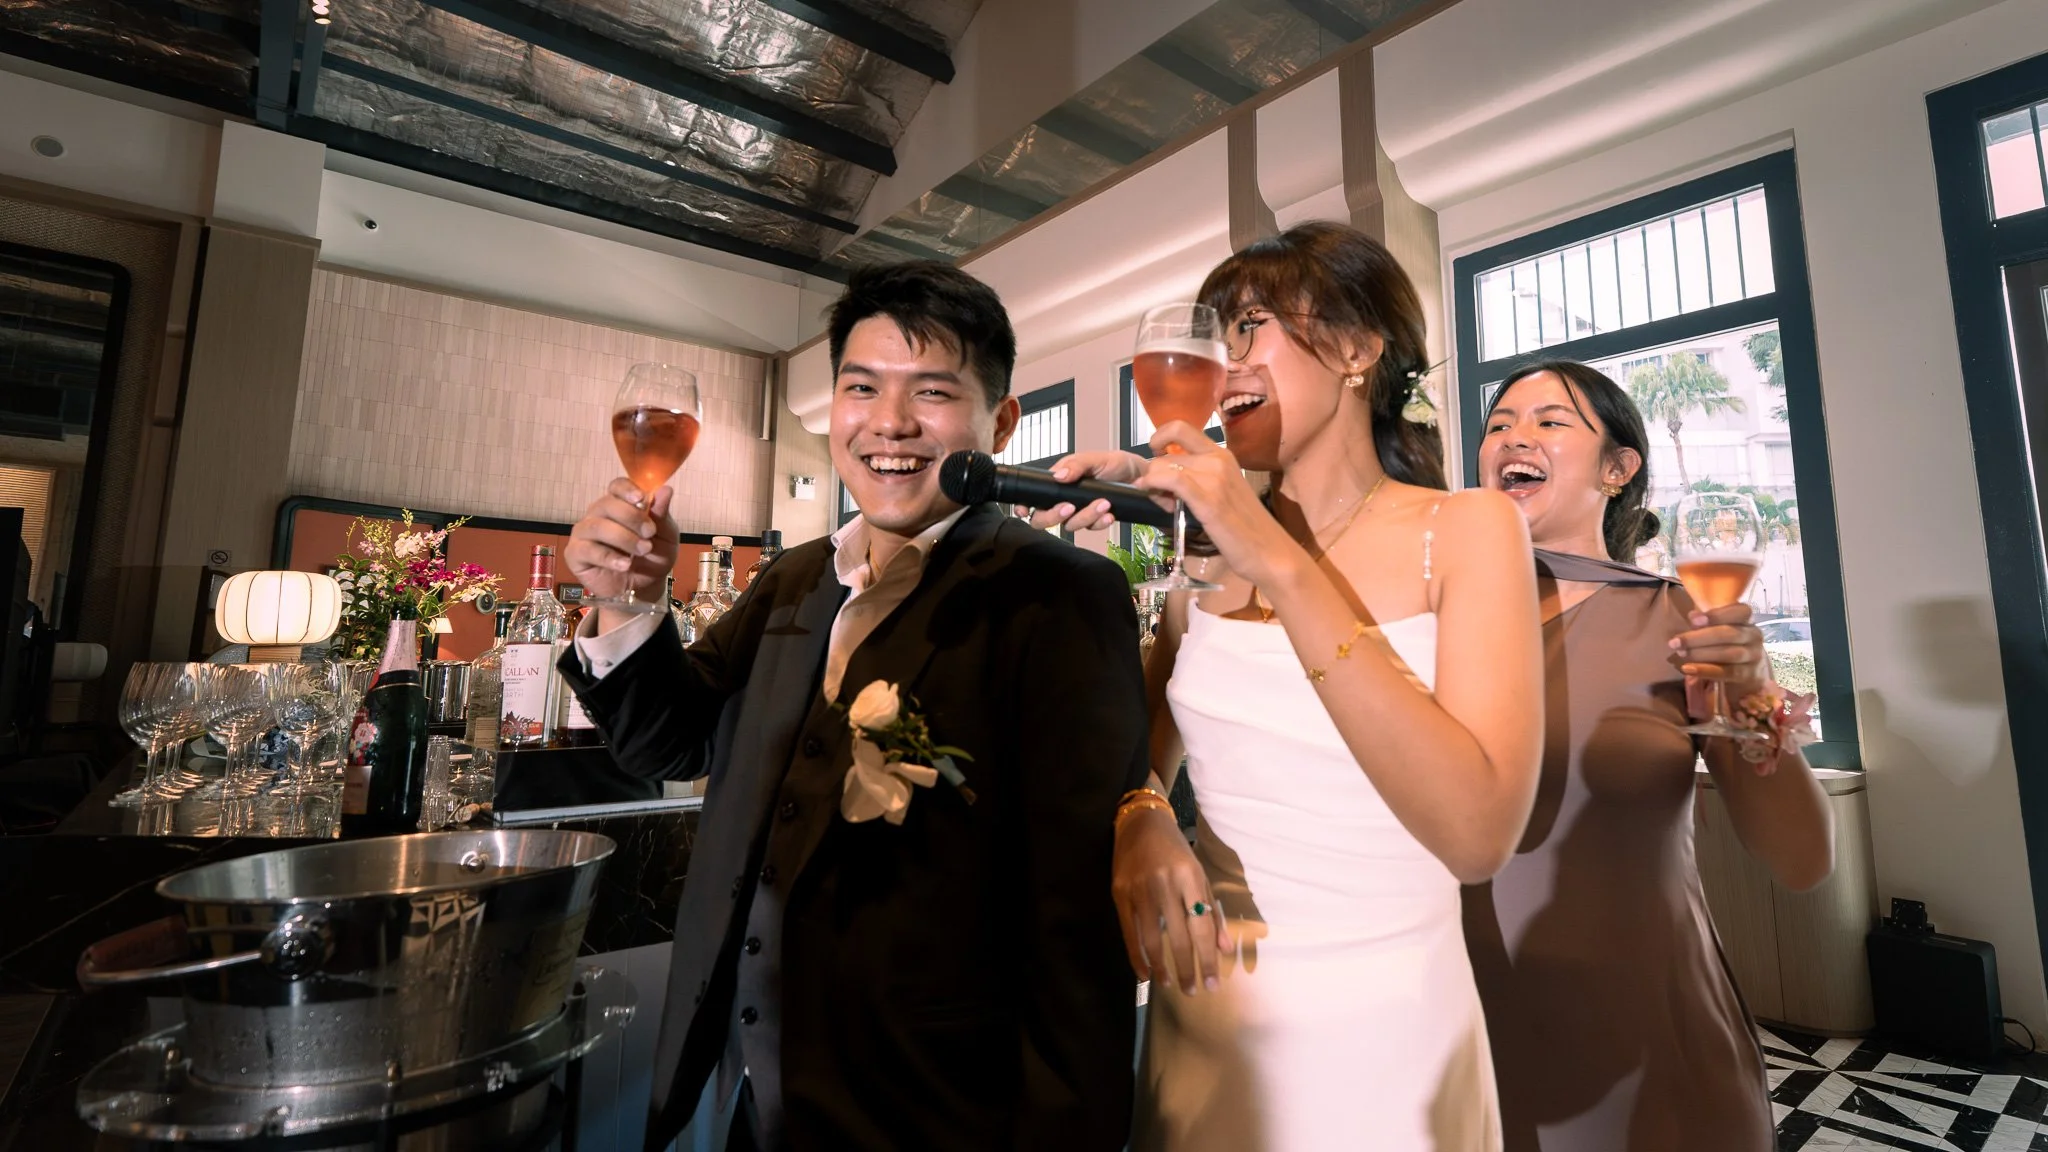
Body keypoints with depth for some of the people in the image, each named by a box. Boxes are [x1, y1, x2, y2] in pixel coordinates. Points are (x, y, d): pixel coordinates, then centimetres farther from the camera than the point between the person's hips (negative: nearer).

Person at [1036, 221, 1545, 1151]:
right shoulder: (1210, 547, -1)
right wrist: (1136, 820, -16)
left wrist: (1285, 565, -27)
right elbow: (1143, 753, 7)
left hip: (1383, 1039, -3)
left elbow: (1478, 832, -22)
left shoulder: (1465, 531, -9)